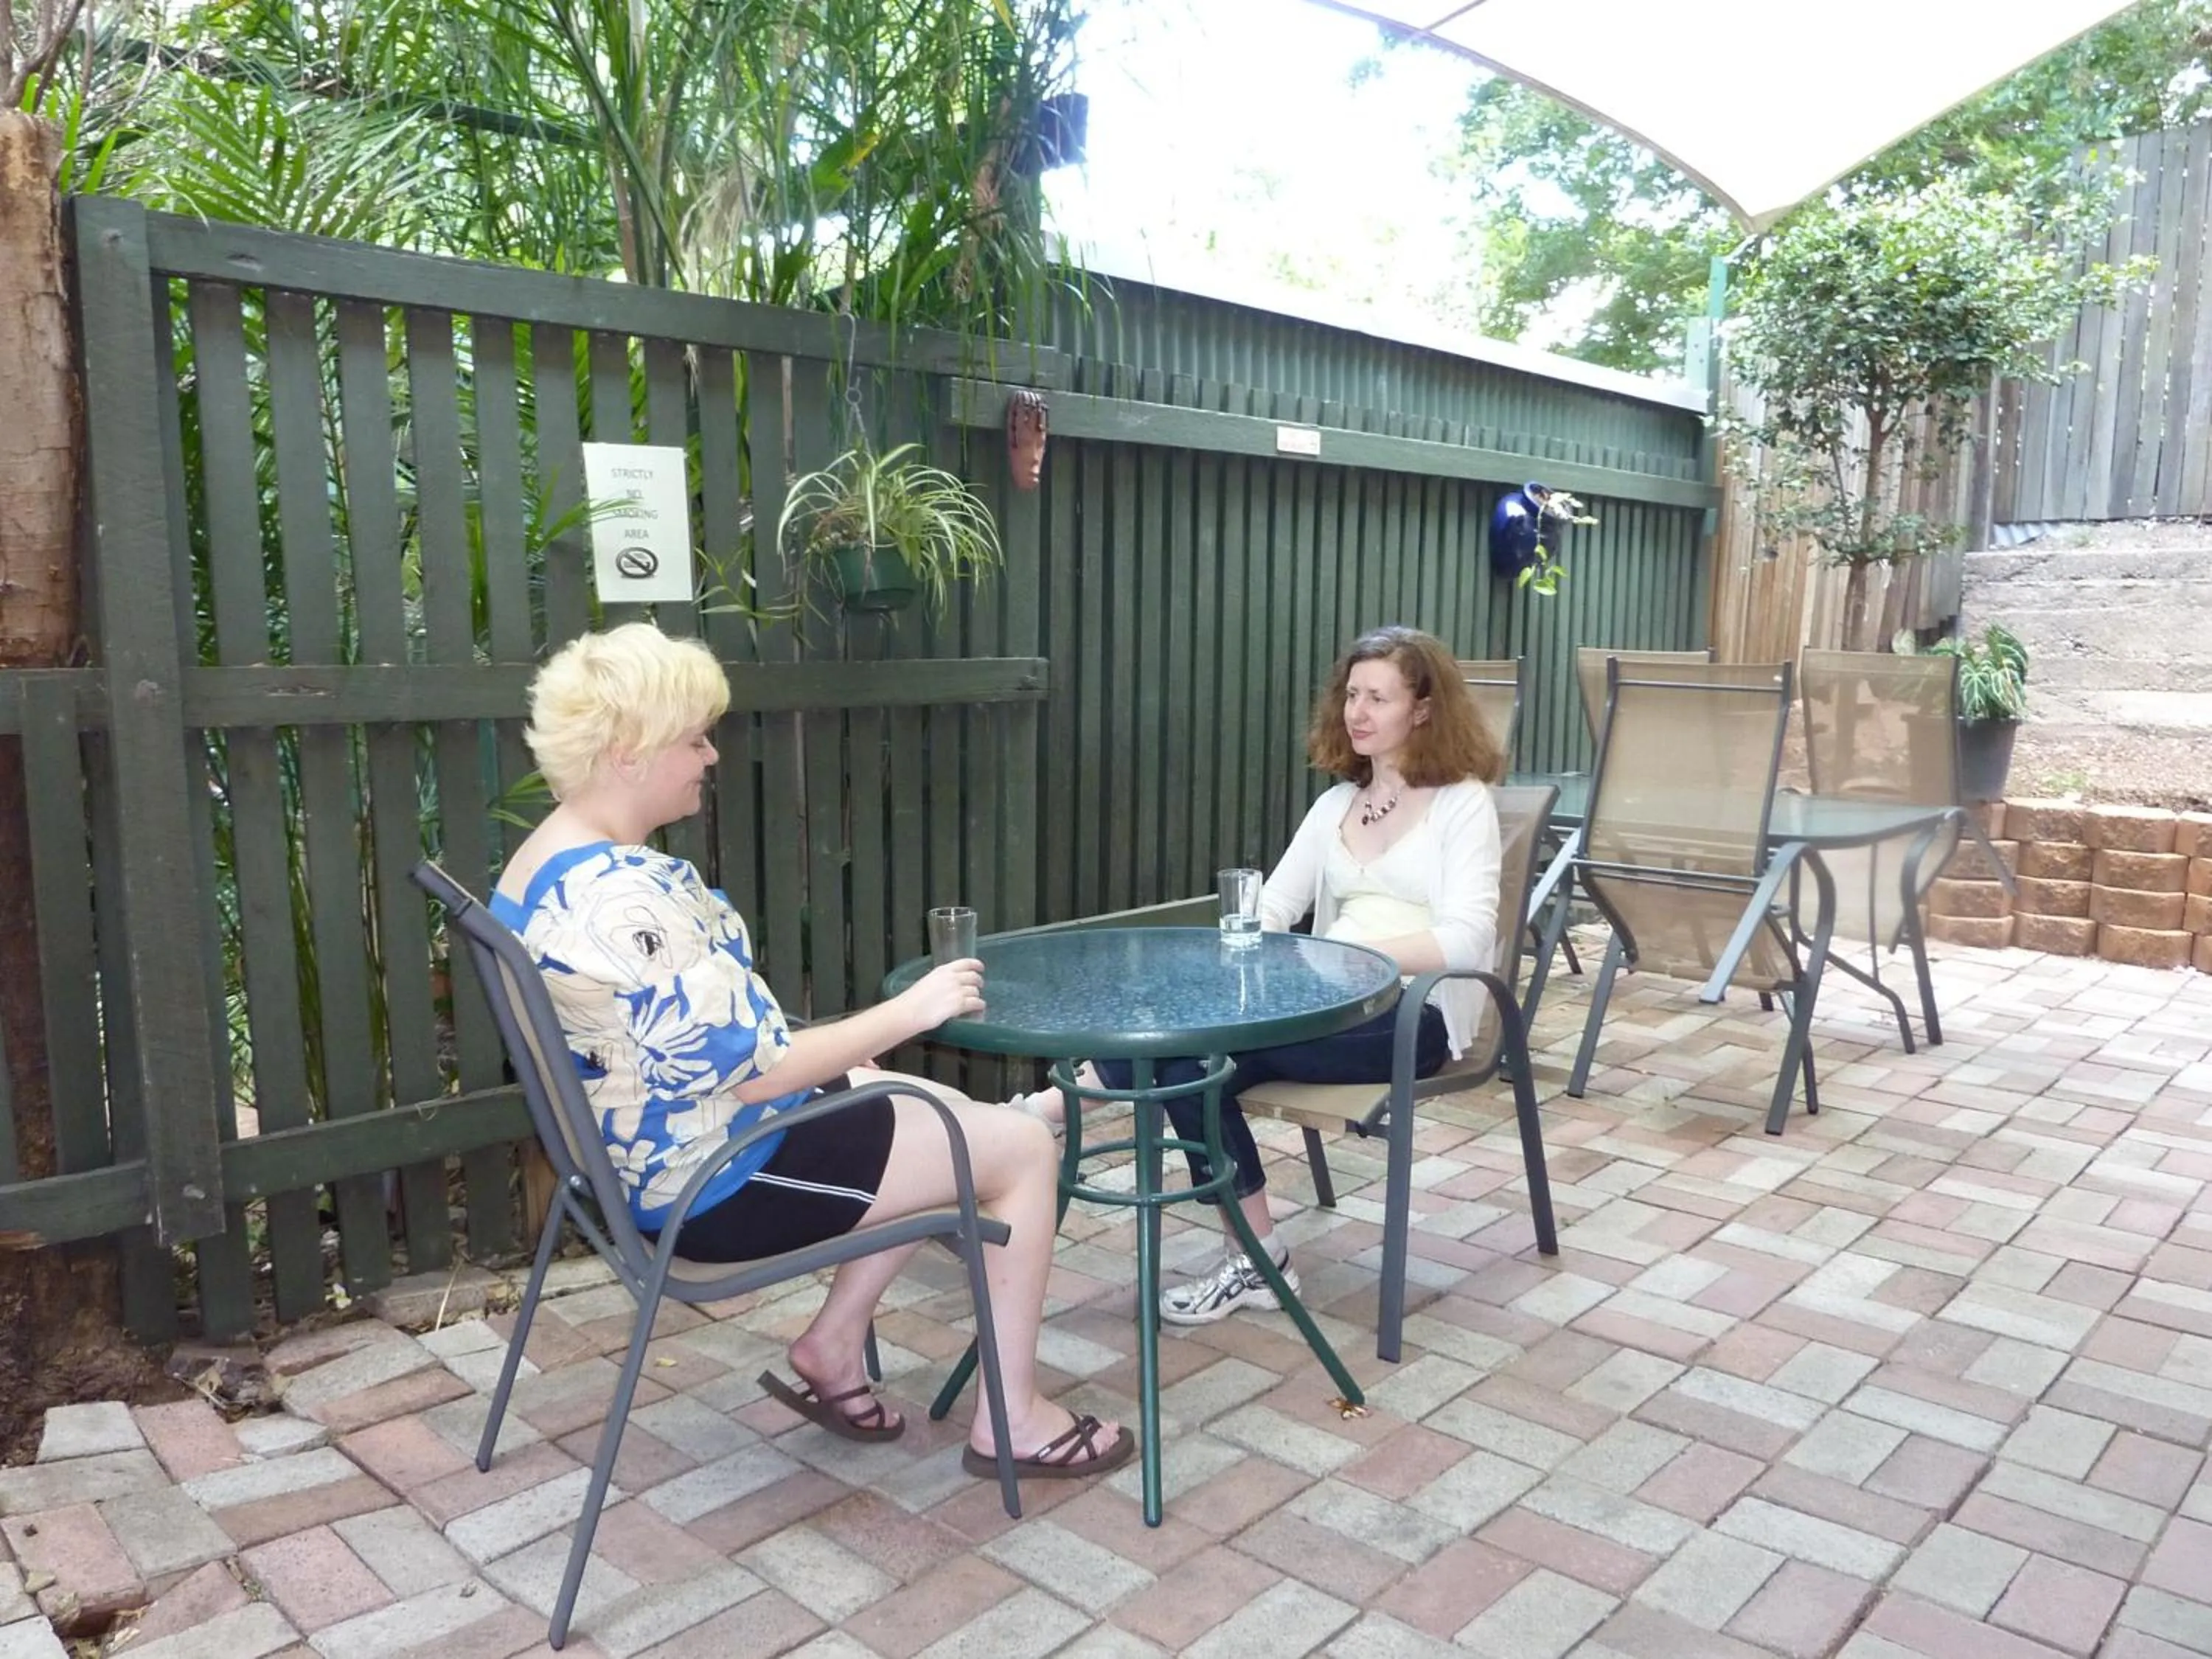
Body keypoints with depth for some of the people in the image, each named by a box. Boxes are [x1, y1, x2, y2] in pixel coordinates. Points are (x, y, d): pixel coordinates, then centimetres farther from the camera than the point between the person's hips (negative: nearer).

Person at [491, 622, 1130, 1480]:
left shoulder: (546, 866, 5)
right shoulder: (623, 898, -28)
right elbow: (753, 1072, -27)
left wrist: (835, 1059, 10)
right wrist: (911, 1010, -16)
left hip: (657, 1159, 10)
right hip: (715, 1182, -10)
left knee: (954, 1117, 22)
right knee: (1022, 1147, -1)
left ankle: (832, 1346, 22)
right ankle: (1012, 1419, 11)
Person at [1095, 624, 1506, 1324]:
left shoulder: (1463, 803, 0)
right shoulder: (1335, 803, 19)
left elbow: (1465, 940, -13)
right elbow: (1269, 909, 13)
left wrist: (1345, 950, -20)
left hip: (1415, 1014, -5)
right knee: (1189, 1054, -24)